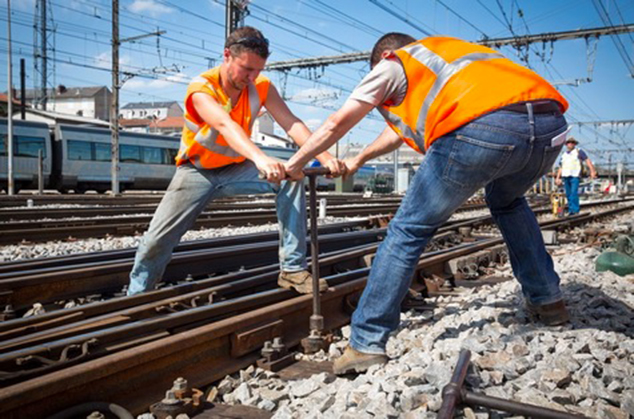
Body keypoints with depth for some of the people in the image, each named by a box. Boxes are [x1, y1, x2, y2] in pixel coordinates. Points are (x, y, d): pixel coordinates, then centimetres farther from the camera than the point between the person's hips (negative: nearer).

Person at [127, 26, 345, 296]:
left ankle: (292, 269, -19)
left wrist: (325, 157, -42)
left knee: (290, 178, -23)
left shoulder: (262, 87, -13)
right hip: (197, 171, -2)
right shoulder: (201, 89, -24)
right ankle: (136, 295, 19)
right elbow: (225, 125, -44)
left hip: (237, 169, 3)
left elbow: (292, 124, -25)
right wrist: (260, 158, -63)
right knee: (157, 239, -8)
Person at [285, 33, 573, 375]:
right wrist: (358, 161, 59)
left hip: (481, 129, -7)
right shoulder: (448, 49, 42)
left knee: (409, 229, 5)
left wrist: (295, 163, 40)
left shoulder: (393, 63, 23)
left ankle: (366, 343, 6)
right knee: (507, 202, 36)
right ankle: (546, 300, 38)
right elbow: (402, 127, 50)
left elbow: (337, 124, 25)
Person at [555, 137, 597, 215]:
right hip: (566, 176, 5)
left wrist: (592, 171, -13)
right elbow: (561, 167, 23)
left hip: (575, 176, -5)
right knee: (568, 195, 5)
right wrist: (557, 178, 15)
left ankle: (575, 210, -15)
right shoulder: (564, 155, 19)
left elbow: (587, 161, -3)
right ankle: (570, 211, 11)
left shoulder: (578, 151, 4)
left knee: (574, 193, -15)